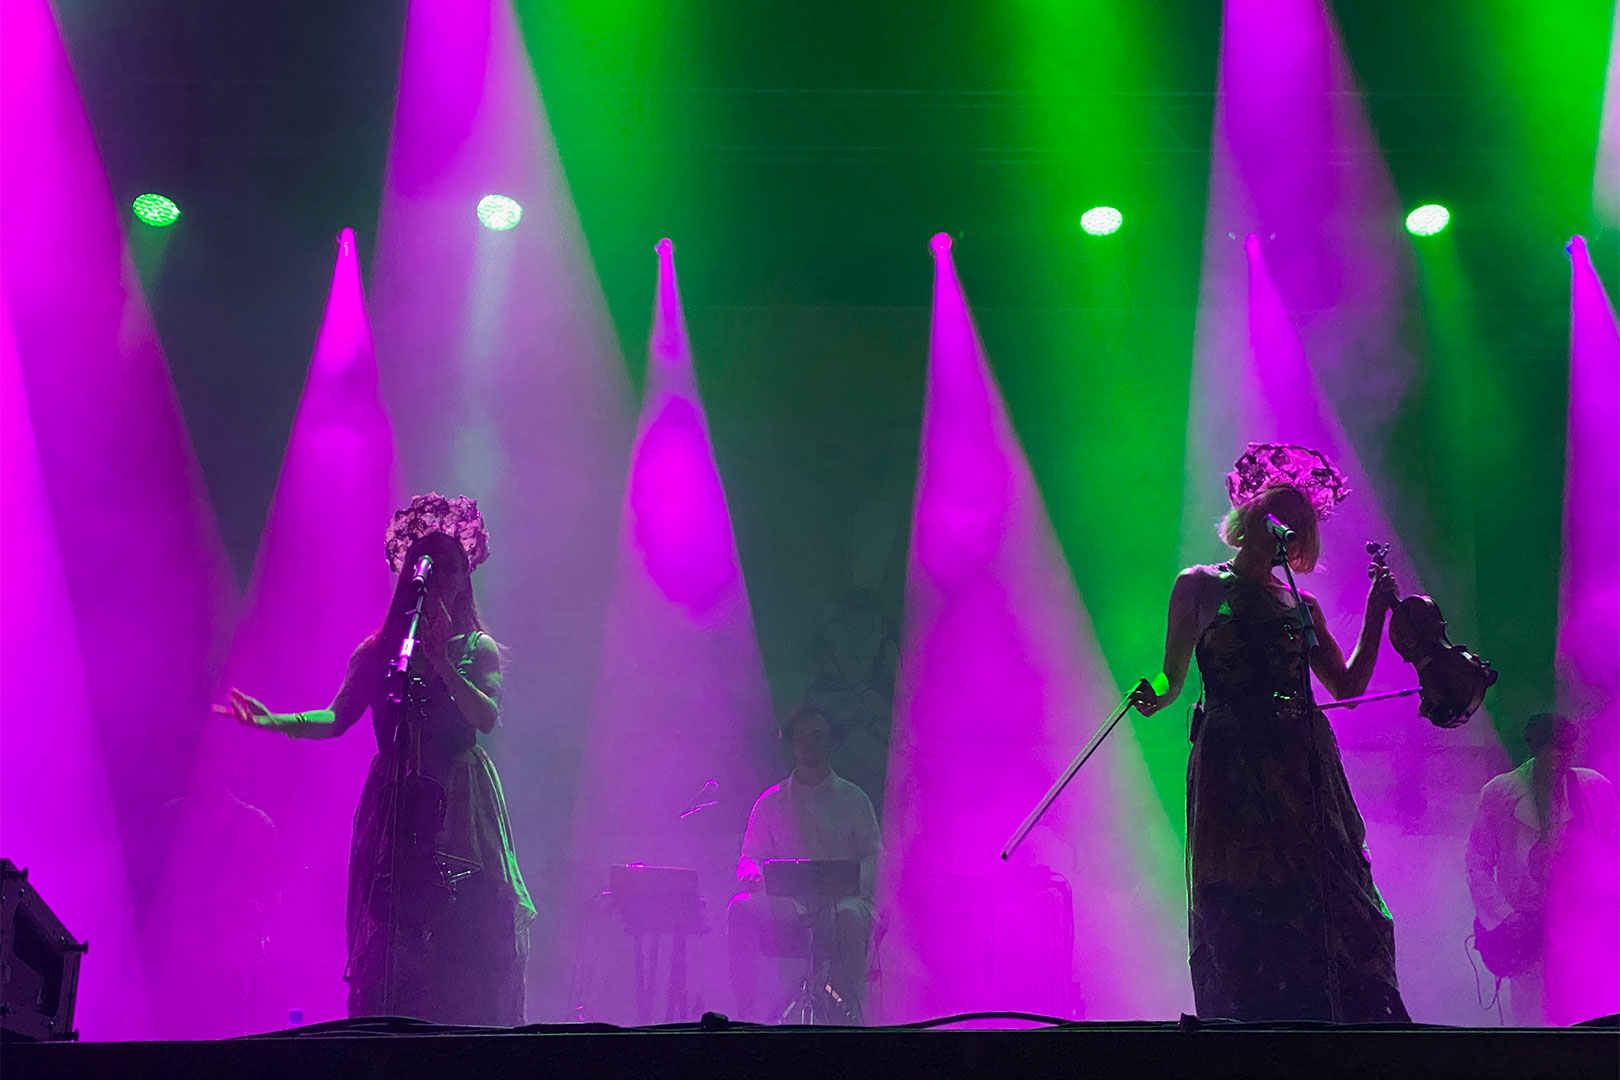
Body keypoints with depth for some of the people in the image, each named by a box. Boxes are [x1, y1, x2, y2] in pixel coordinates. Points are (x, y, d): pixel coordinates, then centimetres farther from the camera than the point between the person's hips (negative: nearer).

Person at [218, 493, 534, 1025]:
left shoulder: (477, 648, 6)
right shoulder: (379, 649, 12)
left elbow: (487, 717, -9)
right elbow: (337, 717, 5)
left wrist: (442, 663, -16)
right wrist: (272, 721, -10)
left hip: (459, 809, -2)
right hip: (395, 808, 2)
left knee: (464, 943, -8)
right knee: (391, 947, -3)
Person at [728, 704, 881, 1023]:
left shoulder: (853, 799, 13)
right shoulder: (771, 801, 18)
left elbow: (873, 856, 6)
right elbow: (750, 855, 17)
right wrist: (752, 871, -10)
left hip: (843, 898, -2)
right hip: (786, 899, 2)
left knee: (847, 918, -39)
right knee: (740, 909, -29)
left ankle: (850, 1014, -32)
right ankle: (744, 1013, -28)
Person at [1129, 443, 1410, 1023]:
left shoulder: (1302, 605, 21)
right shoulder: (1201, 585, 11)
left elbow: (1348, 685, 16)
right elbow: (1173, 676, 7)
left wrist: (1376, 610, 12)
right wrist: (1152, 694, -15)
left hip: (1303, 767, 4)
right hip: (1231, 765, -3)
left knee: (1327, 899, -7)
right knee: (1240, 908, -9)